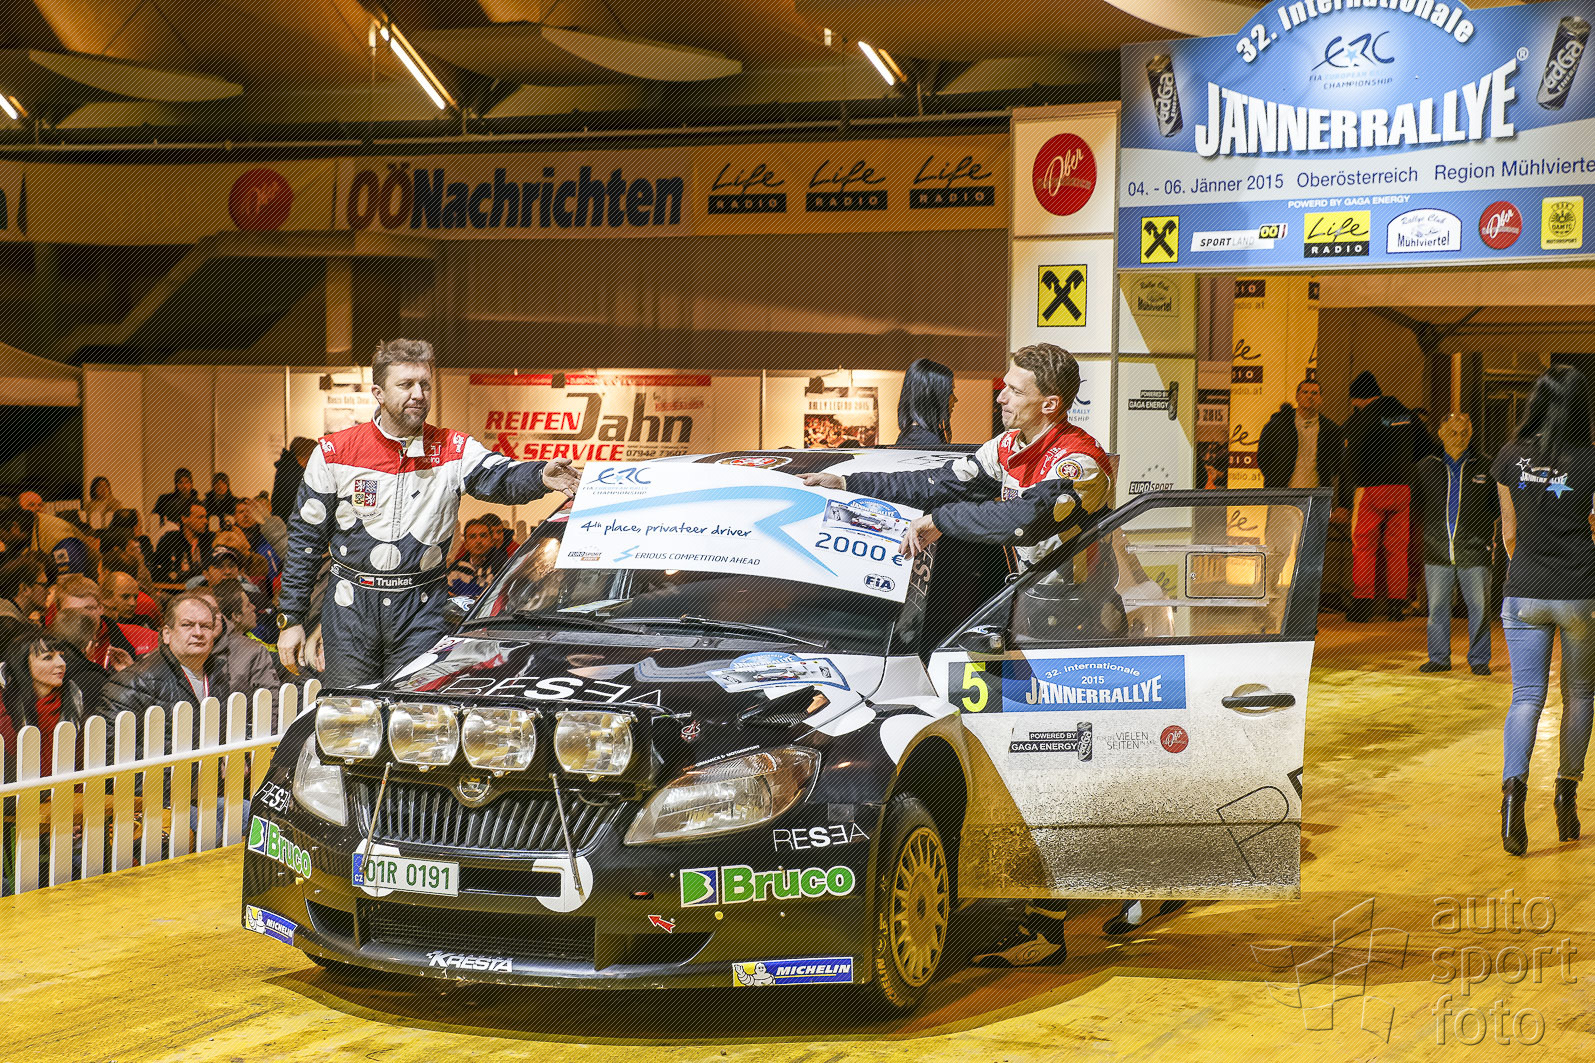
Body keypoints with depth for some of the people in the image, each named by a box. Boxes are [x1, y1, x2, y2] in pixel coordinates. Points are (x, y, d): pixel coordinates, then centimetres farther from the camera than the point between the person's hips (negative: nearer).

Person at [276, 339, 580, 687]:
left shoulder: (454, 450, 1)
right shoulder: (335, 453, 0)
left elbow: (500, 477, -19)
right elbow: (305, 537, 4)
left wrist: (541, 476, -43)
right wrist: (290, 619, 2)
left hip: (422, 610, 0)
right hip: (351, 607, 0)